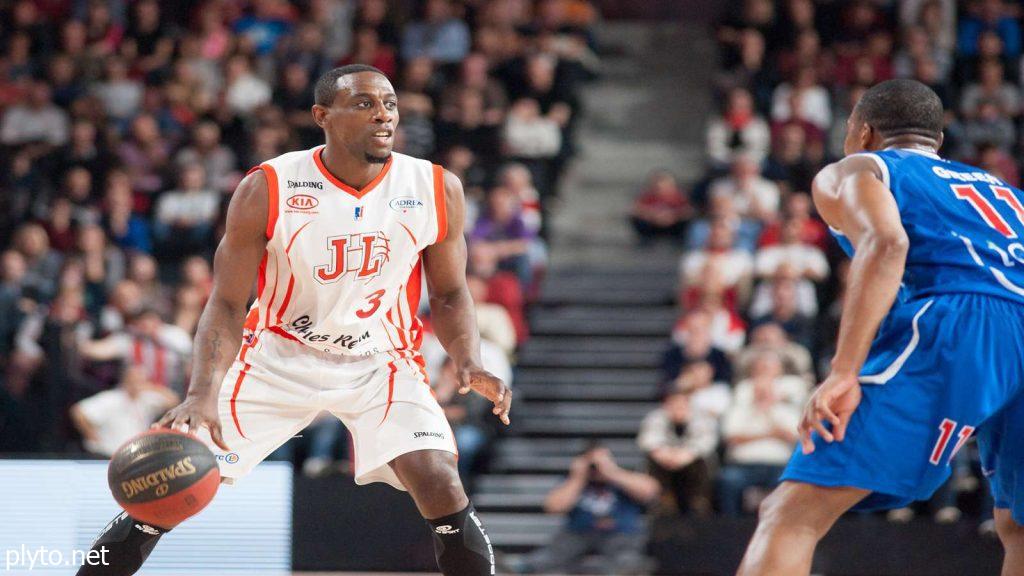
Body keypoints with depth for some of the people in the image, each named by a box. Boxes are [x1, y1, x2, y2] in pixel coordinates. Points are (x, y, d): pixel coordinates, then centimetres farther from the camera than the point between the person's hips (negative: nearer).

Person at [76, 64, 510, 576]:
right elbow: (227, 304, -13)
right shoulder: (267, 189, -17)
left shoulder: (438, 190, -10)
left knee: (440, 485, -21)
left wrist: (469, 363, -15)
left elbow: (449, 294, 4)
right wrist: (202, 395, -28)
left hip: (378, 359, 1)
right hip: (278, 356, -1)